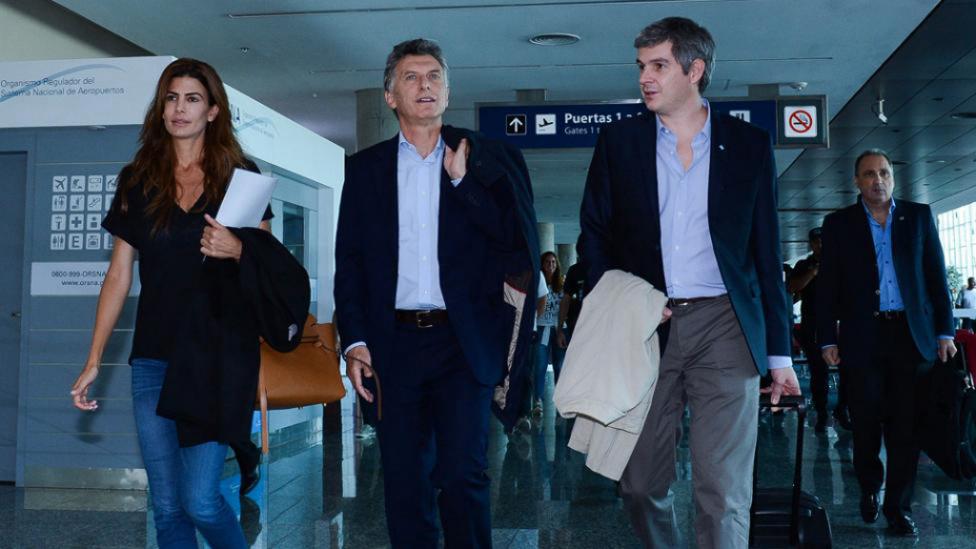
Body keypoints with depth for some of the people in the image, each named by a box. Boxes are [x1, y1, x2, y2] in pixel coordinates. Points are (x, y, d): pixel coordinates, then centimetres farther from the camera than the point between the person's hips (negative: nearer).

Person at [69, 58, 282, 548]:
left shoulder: (239, 175, 2)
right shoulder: (137, 179, 9)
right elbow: (119, 275, 9)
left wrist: (238, 250, -17)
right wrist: (93, 361, 5)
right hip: (154, 360, 3)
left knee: (200, 500, -8)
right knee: (166, 506, 8)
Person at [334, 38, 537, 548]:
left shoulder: (485, 157, 5)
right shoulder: (365, 167, 10)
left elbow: (520, 238, -3)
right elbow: (349, 260, 7)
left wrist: (463, 180, -11)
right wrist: (354, 341, -2)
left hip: (464, 342, -2)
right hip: (394, 344, 2)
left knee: (463, 475, -1)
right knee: (404, 480, 9)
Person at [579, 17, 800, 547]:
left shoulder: (748, 144, 7)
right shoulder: (618, 140, 9)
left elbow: (767, 253, 8)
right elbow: (594, 234, 11)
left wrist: (779, 353, 5)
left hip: (723, 325, -1)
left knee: (724, 493, -5)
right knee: (639, 483, 7)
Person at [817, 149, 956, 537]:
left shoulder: (919, 217, 9)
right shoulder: (839, 224, 6)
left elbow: (936, 277, 8)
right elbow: (827, 287, 4)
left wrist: (944, 332, 3)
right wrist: (828, 340, -2)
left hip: (911, 336, 1)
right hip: (863, 339, -1)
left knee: (906, 426, 2)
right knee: (866, 424, 4)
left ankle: (898, 506, 13)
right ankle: (869, 488, 28)